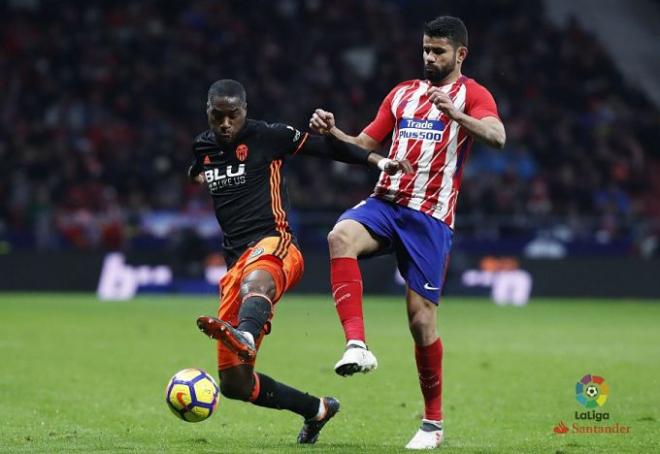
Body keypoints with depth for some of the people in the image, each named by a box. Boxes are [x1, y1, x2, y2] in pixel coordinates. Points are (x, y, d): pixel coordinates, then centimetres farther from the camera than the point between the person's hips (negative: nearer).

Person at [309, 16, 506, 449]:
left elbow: (497, 137, -18)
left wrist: (454, 113, -35)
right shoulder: (403, 93, 18)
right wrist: (333, 132, 0)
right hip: (385, 202, 4)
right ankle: (357, 345, -37)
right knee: (341, 236, -30)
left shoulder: (472, 95, 2)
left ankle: (433, 421, 12)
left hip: (431, 217, -4)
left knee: (421, 316, -5)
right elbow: (365, 145, 20)